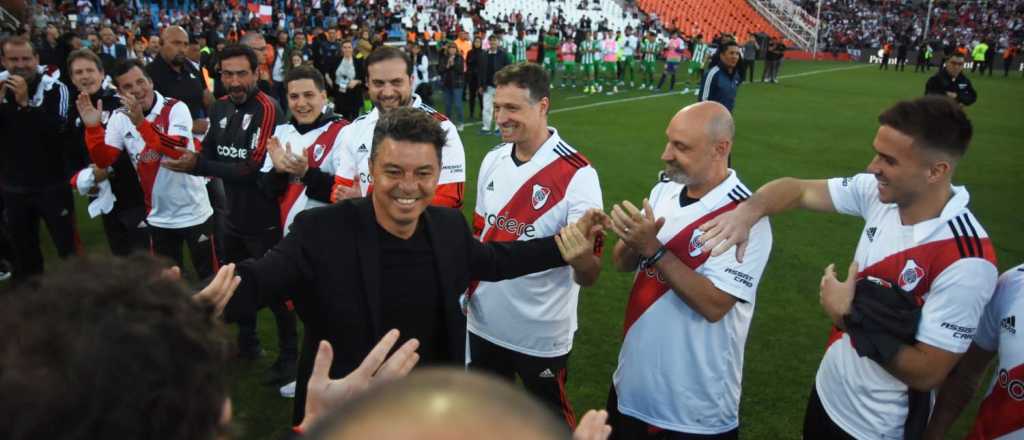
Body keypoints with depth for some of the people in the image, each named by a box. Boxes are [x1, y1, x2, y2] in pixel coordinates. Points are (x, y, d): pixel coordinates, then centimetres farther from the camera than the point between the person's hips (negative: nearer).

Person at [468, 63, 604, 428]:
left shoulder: (577, 174, -19)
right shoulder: (492, 160, -1)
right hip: (483, 323, 6)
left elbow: (587, 277, -22)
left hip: (542, 332, -5)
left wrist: (582, 249, -43)